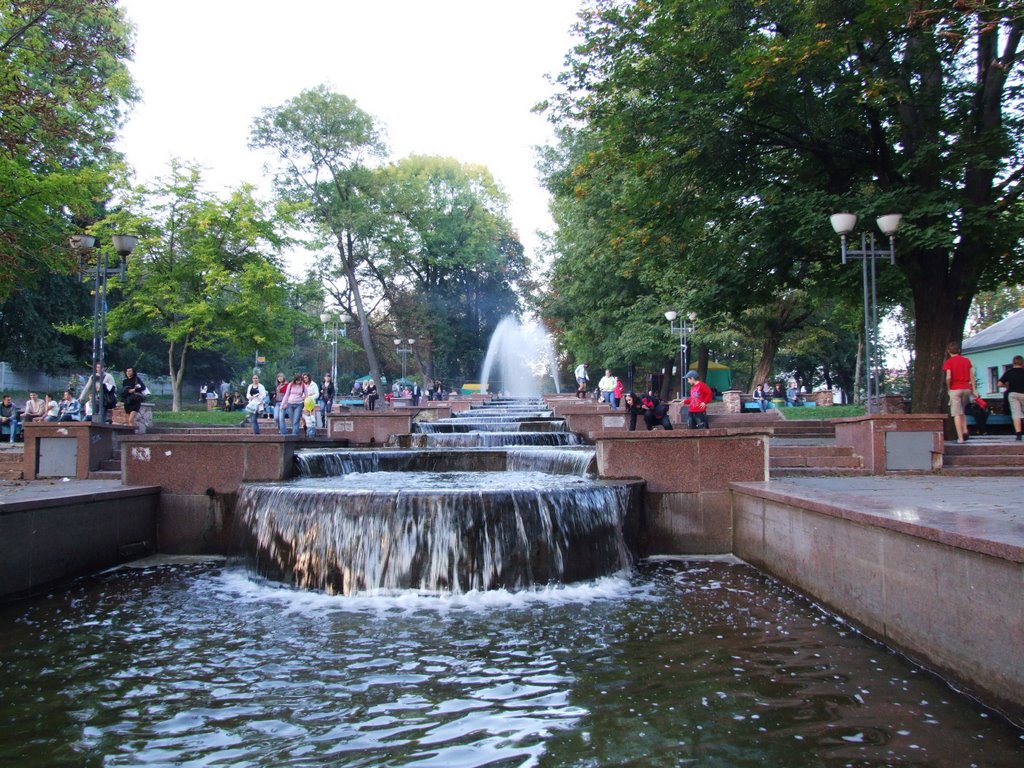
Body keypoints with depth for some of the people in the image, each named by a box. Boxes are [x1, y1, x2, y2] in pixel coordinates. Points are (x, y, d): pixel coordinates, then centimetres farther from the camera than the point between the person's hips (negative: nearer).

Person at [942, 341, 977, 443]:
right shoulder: (967, 360, 10)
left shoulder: (948, 362, -4)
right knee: (962, 411, 23)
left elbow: (948, 377, -15)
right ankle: (965, 431, 7)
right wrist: (974, 390, 10)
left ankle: (960, 437, -7)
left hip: (955, 389, -5)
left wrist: (948, 388, 0)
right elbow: (972, 377, 8)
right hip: (966, 388, 5)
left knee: (957, 414, -3)